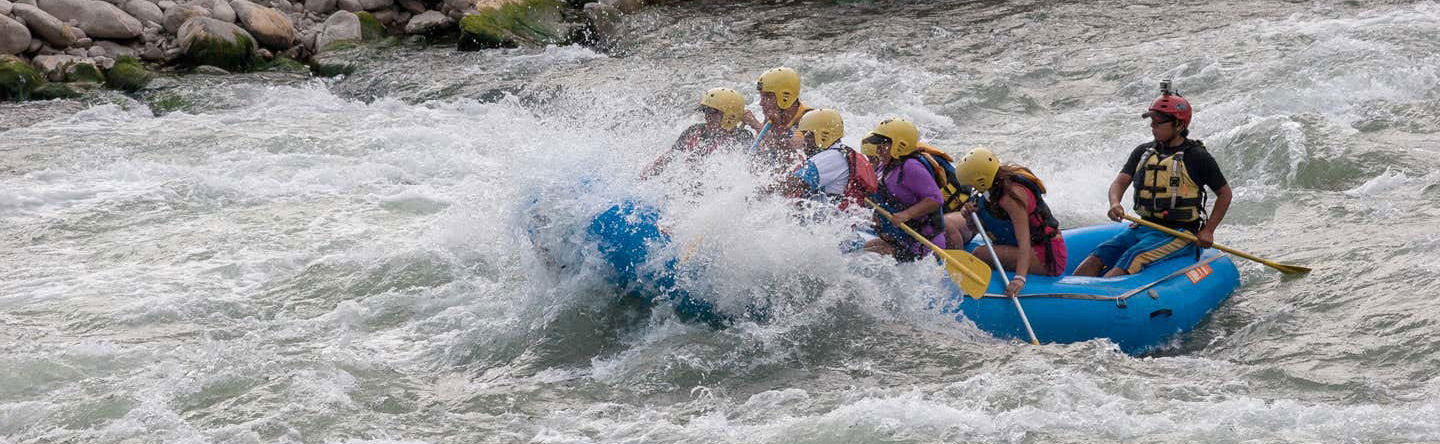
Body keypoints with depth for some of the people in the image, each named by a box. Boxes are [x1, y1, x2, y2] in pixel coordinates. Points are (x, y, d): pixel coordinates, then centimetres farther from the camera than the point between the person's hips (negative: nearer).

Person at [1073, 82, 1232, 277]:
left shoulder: (1197, 156, -3)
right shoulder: (1143, 152, 13)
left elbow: (1224, 193, 4)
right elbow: (1120, 182, 5)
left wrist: (1208, 231, -5)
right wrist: (1115, 204, -19)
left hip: (1179, 234, -6)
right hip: (1143, 228, 6)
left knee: (1133, 259, -31)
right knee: (1095, 259, -15)